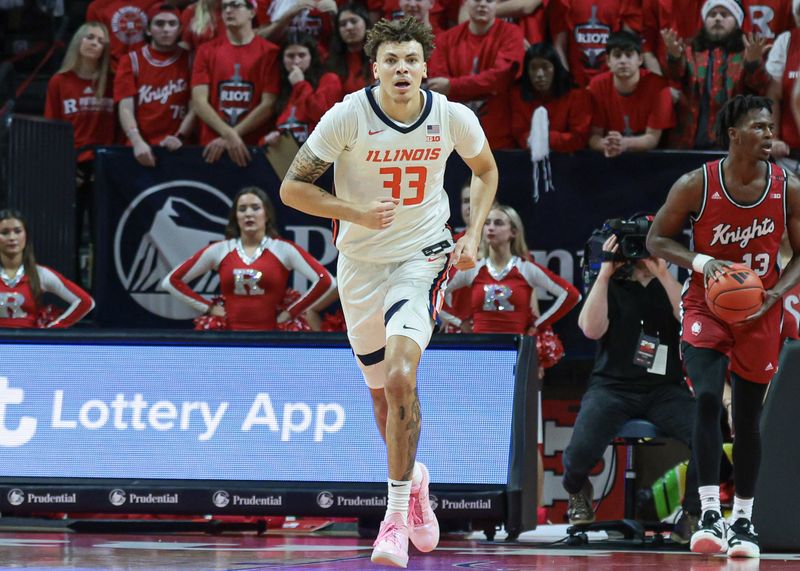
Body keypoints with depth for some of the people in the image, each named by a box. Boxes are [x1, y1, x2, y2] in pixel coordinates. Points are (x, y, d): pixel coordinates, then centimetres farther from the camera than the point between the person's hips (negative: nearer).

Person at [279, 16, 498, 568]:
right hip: (361, 263, 1)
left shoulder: (454, 118, -11)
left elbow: (486, 170, 12)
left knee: (401, 377, -22)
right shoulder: (349, 116, -16)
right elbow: (293, 187, -10)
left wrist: (473, 236, 0)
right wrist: (356, 213, -23)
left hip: (423, 257, -1)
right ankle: (413, 477, 43)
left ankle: (397, 513, -15)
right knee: (384, 391, 13)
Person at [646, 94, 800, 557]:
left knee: (747, 418, 7)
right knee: (708, 399, -21)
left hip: (760, 315, 2)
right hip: (707, 307, -2)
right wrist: (701, 262, -21)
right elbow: (658, 240, -4)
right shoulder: (697, 185, -13)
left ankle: (743, 520, 19)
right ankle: (710, 515, -19)